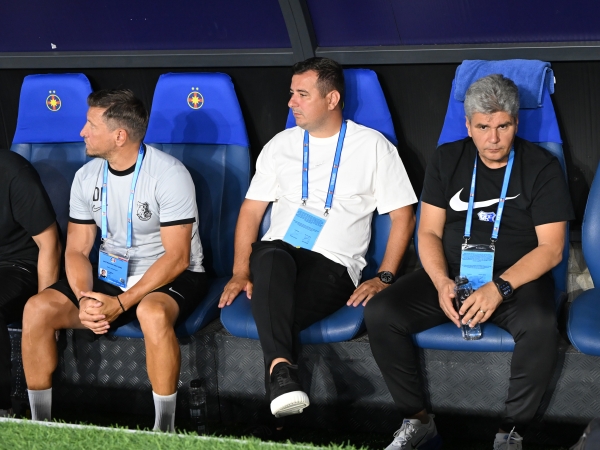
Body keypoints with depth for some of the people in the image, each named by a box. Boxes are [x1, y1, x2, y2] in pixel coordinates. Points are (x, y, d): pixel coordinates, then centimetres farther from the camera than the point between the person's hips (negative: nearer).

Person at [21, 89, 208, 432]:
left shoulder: (169, 174, -18)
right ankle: (39, 424, -4)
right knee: (38, 308, -16)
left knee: (152, 312, -41)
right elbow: (77, 251, 4)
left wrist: (121, 303, -26)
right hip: (110, 273, 6)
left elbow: (177, 257, -20)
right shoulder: (87, 177, 2)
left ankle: (165, 429, -26)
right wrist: (84, 299, -18)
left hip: (172, 276, -6)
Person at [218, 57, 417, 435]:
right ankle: (282, 369, -50)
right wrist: (240, 273, 0)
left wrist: (383, 278, -7)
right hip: (278, 254, 2)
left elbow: (403, 216, 5)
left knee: (274, 312, -36)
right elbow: (252, 210, 15)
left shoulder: (373, 146, 7)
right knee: (272, 255, -38)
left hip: (333, 266, -2)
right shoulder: (281, 145, 17)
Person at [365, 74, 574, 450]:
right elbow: (429, 232, 6)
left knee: (540, 326, -38)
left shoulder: (542, 168, -4)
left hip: (518, 278, -3)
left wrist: (499, 287, -24)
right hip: (451, 274, 4)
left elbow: (551, 248, -8)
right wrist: (441, 282, -16)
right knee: (380, 313, -21)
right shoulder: (447, 160, 7)